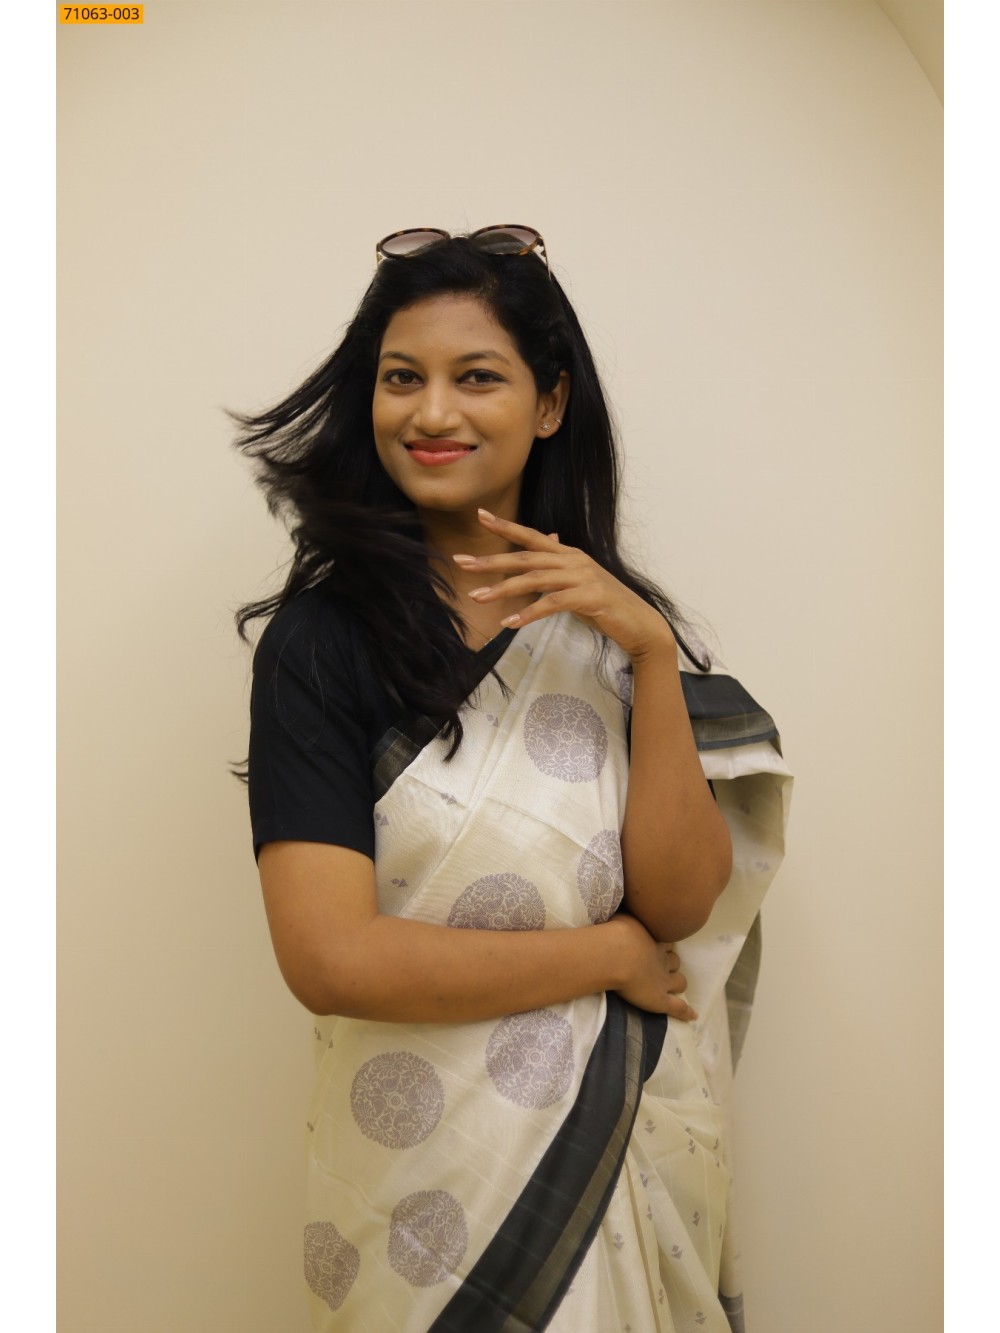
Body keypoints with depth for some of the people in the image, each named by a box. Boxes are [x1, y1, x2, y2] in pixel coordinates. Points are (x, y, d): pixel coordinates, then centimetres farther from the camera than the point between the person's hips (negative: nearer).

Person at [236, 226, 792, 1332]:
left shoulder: (614, 620, 0)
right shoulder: (322, 638, -13)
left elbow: (681, 904, -9)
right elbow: (330, 959, -21)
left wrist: (651, 649, -20)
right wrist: (610, 955, -13)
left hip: (632, 1147, 4)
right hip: (429, 1165, -3)